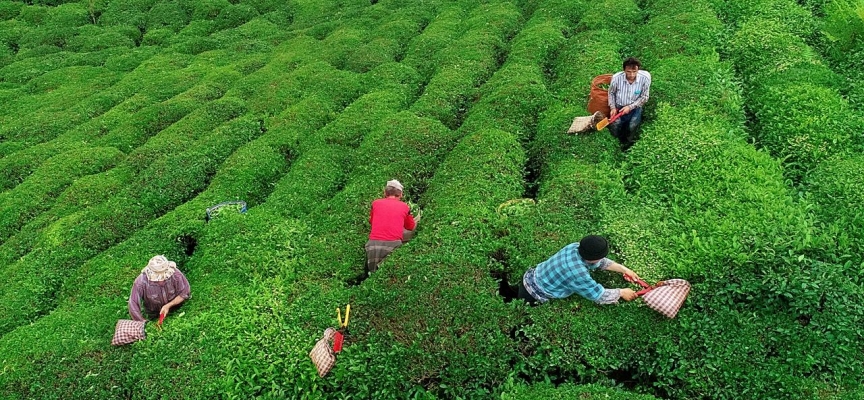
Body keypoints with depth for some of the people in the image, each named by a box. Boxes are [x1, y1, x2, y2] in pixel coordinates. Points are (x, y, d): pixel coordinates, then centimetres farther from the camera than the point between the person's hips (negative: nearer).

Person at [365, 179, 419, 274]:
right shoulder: (404, 206, 13)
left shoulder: (375, 203, 15)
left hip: (373, 245, 1)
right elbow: (412, 227, 29)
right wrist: (416, 220, 50)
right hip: (393, 245, -1)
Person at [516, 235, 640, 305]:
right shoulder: (577, 273, -36)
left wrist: (624, 269, 3)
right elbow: (599, 296, -25)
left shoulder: (576, 247, -12)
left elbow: (601, 262, 7)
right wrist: (621, 292, -10)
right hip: (533, 296, -8)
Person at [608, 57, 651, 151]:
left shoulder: (645, 78, -22)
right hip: (619, 107, 1)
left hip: (635, 107, -1)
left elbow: (644, 97, -10)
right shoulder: (616, 78, -19)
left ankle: (629, 142, 9)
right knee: (614, 129, -18)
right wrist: (612, 108, -8)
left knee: (632, 127, -24)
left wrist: (630, 107, -19)